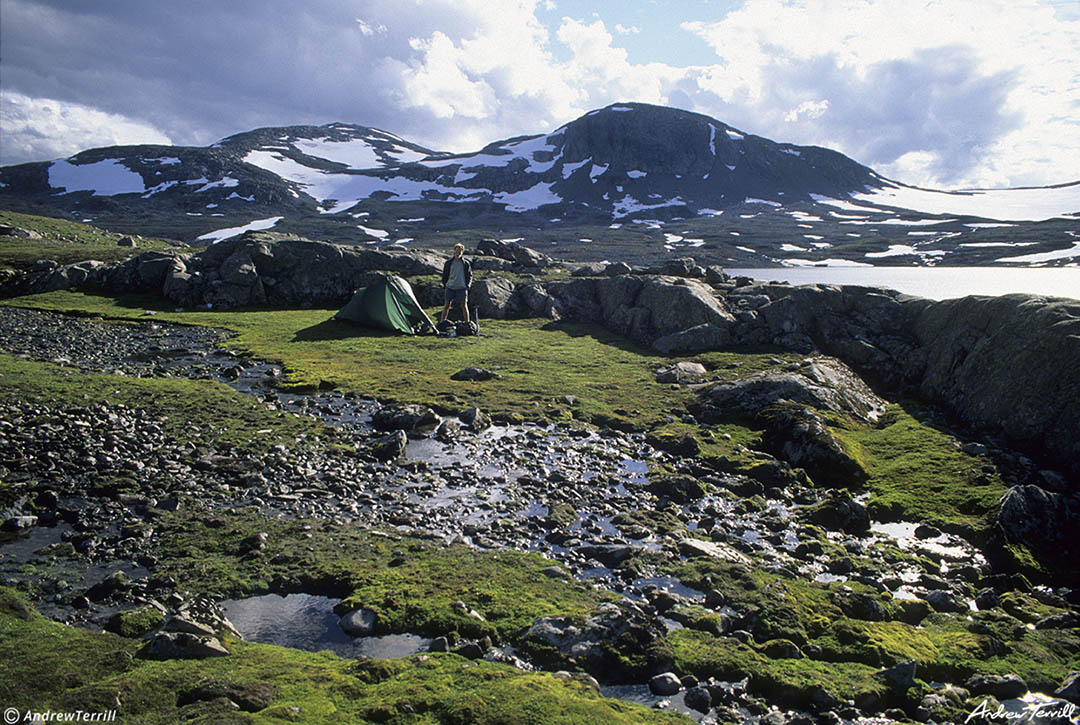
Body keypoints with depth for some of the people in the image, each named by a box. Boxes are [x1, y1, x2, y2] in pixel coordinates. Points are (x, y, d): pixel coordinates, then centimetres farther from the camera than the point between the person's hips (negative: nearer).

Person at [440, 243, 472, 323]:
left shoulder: (466, 263, 0)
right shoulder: (449, 262, 2)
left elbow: (470, 275, 9)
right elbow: (444, 274, 13)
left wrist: (467, 285, 1)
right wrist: (445, 284, 5)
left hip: (462, 288, -1)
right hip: (450, 287, 1)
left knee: (464, 305, -2)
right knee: (447, 305, 4)